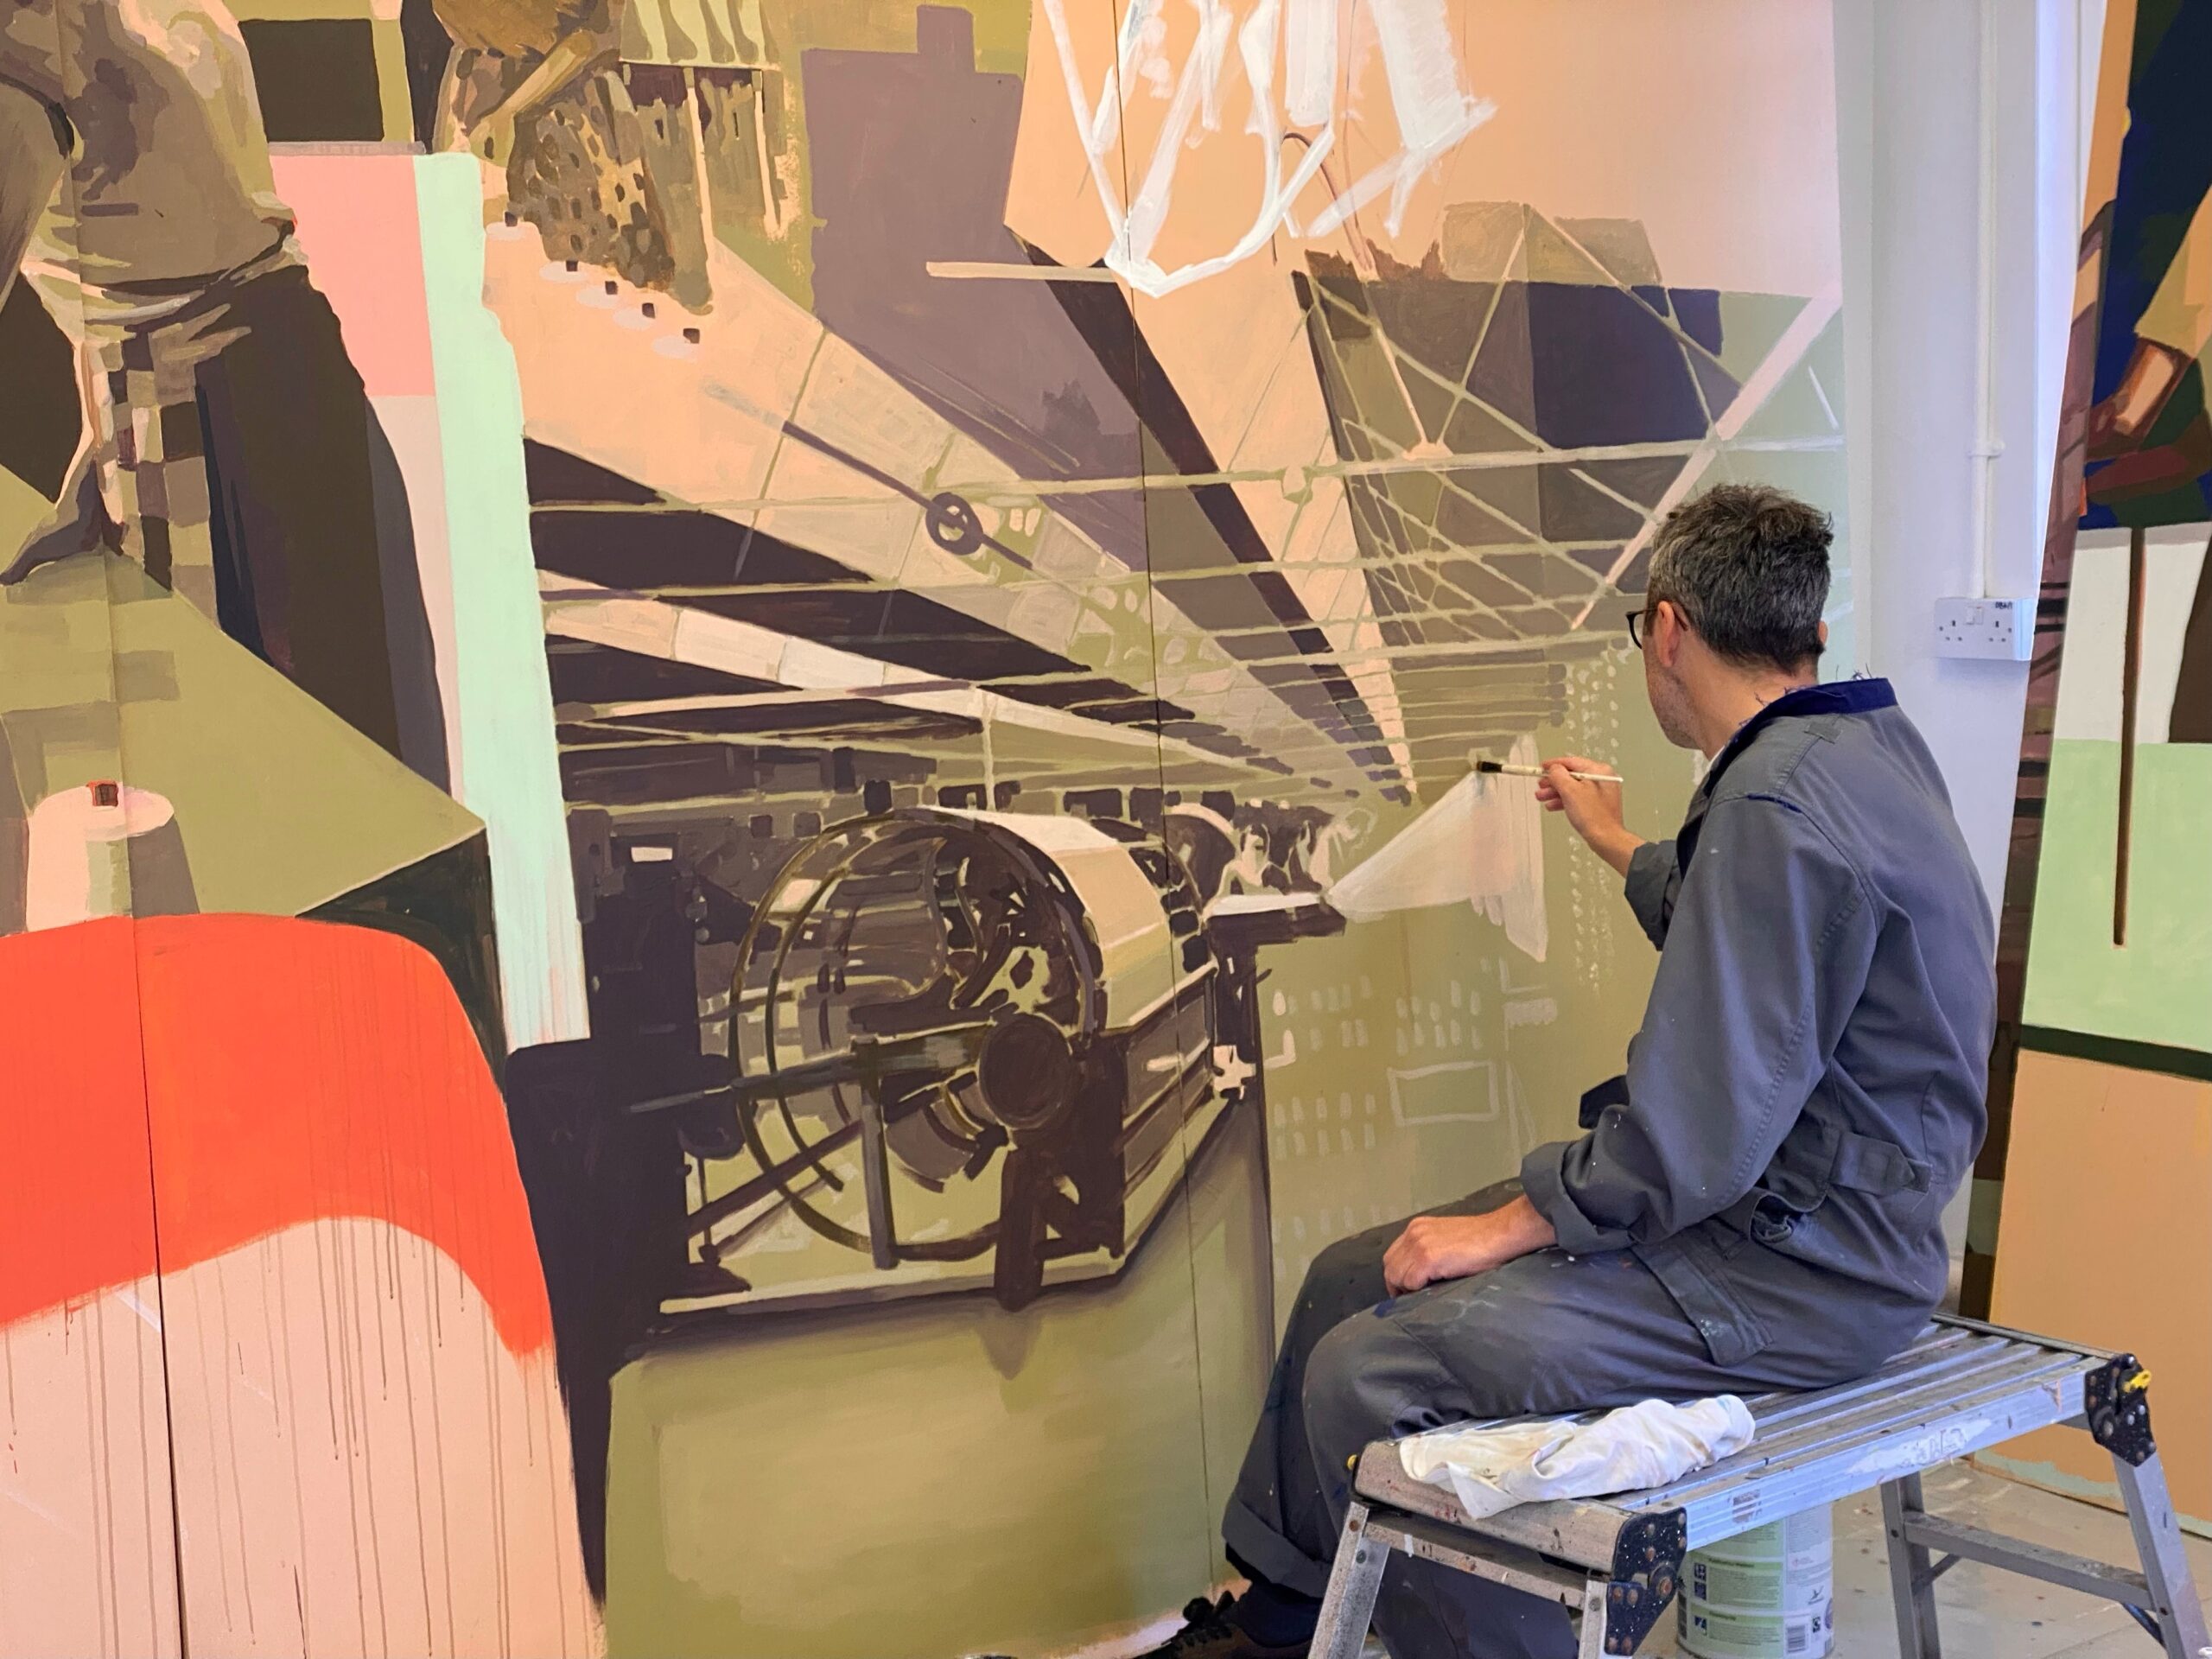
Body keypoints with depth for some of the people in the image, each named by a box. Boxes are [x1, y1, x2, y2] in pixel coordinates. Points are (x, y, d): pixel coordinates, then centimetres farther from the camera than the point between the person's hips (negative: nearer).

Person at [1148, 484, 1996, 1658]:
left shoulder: (1779, 804, -25)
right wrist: (1613, 839, 45)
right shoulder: (1861, 743, 9)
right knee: (1352, 1280, 11)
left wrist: (1507, 1227, -16)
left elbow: (1699, 1135, -27)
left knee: (1366, 1372, -20)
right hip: (1779, 1201, 11)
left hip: (1797, 1270, -11)